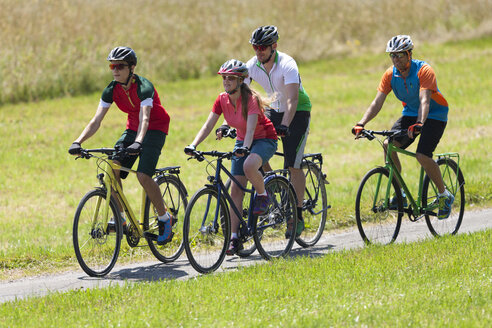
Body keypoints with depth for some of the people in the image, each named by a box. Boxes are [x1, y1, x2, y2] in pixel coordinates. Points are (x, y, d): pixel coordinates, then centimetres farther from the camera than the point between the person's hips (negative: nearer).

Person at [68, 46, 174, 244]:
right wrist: (78, 142, -29)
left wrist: (138, 142, -58)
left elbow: (144, 118, -40)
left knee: (143, 175, -23)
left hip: (155, 129, -6)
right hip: (132, 128, 6)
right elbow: (96, 121, -14)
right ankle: (120, 217, -4)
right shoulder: (112, 90, -9)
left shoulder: (143, 87, -26)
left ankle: (165, 218, -3)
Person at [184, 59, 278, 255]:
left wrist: (245, 148, -52)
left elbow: (251, 127, -35)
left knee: (249, 166, -38)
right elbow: (208, 125, -12)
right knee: (236, 191, -5)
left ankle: (263, 195, -7)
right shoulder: (222, 100, -8)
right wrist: (193, 145, -26)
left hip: (265, 139, -6)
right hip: (242, 141, 6)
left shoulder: (250, 99, -24)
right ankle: (234, 238, -4)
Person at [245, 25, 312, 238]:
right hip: (274, 110, 5)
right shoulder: (251, 66, -12)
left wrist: (284, 125, -52)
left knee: (293, 164, -12)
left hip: (298, 112, -5)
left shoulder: (287, 65, -28)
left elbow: (292, 99, -38)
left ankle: (298, 216, -5)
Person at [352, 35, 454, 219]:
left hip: (434, 115, -5)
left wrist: (419, 124, -55)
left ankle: (444, 196, -2)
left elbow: (424, 100, -37)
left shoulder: (423, 71, -25)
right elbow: (377, 102, -15)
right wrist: (362, 124, -30)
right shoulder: (390, 75, -10)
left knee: (422, 156, -24)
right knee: (388, 145, -19)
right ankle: (400, 194, -8)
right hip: (410, 113, 5)